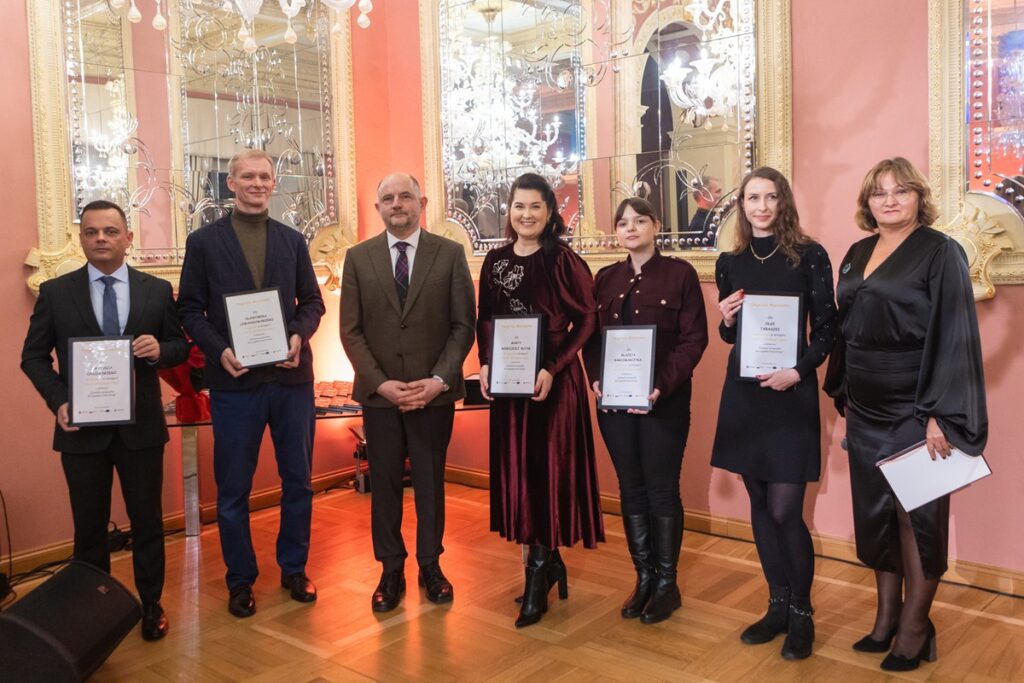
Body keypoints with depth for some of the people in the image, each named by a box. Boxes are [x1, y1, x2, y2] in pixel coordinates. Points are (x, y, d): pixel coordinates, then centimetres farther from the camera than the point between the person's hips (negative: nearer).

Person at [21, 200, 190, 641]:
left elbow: (180, 347, 5)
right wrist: (58, 401, -12)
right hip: (82, 428, 0)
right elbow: (34, 357, 3)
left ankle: (151, 604, 27)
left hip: (141, 427, 0)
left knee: (147, 521, 11)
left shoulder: (157, 290, 1)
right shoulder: (55, 293, 0)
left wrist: (159, 350, -18)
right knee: (89, 527, 12)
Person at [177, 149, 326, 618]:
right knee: (233, 487, 7)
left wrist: (299, 335, -10)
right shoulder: (203, 241, 3)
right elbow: (190, 309, 2)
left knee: (298, 479, 11)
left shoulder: (293, 240, 10)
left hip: (292, 376, 2)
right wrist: (218, 349, -15)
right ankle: (240, 579, 24)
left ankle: (294, 568, 28)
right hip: (234, 379, -2)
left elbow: (312, 300, 10)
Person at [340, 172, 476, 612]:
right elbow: (351, 331, 1)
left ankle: (430, 565, 27)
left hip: (434, 392, -1)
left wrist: (439, 380, -12)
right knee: (384, 484, 10)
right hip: (378, 393, 1)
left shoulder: (450, 254, 1)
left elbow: (464, 325, -2)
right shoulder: (358, 258, 4)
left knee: (430, 482, 11)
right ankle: (391, 570, 24)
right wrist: (380, 382, -10)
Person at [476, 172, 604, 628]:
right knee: (516, 471, 9)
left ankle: (537, 576, 12)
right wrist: (485, 362, -3)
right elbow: (484, 320, 13)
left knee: (548, 469, 0)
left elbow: (586, 321, -9)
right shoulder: (495, 261, 8)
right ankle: (549, 561, 27)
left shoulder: (563, 260, -7)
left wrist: (552, 369, -18)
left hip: (553, 381, -5)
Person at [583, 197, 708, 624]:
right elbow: (591, 337, 10)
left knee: (662, 489, 3)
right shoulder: (605, 279, 10)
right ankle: (643, 578, 24)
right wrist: (596, 379, -7)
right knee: (630, 489, 10)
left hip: (664, 400, -4)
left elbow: (694, 338, -8)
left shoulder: (680, 274, -3)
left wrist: (663, 386, -18)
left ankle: (667, 583, 18)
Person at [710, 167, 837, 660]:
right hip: (743, 391, 4)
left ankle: (802, 613, 16)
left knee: (784, 510, -5)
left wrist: (798, 371, -16)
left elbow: (826, 327, -3)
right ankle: (778, 606, 25)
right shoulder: (730, 262, 8)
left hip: (790, 392, -4)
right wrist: (725, 321, -8)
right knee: (759, 505, 10)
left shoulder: (809, 256, -3)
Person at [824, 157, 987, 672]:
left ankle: (915, 628, 17)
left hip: (914, 409, -6)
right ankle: (886, 616, 25)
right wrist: (843, 394, 13)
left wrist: (943, 413, -19)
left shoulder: (940, 252, -8)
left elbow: (956, 335, -14)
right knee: (874, 513, 11)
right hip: (866, 410, 6)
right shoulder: (857, 254, 10)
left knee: (917, 515, 2)